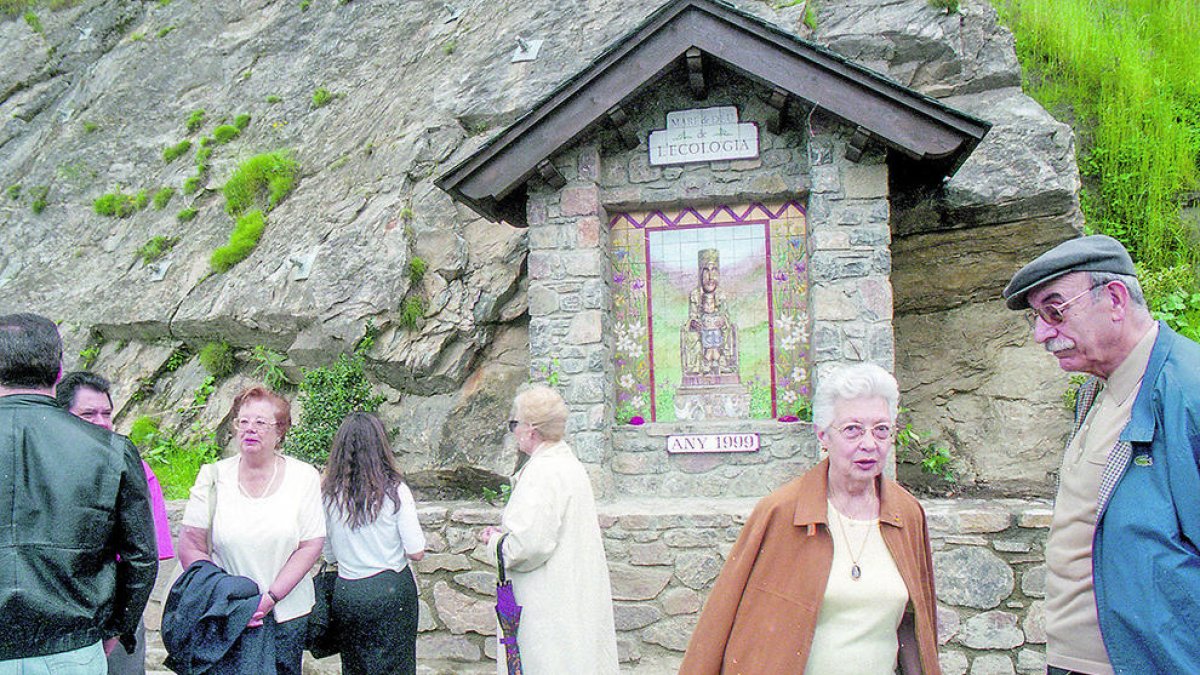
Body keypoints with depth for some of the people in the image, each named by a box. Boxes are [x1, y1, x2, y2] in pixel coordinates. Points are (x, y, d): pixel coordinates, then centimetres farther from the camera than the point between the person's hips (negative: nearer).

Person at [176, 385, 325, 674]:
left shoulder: (303, 477, -2)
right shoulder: (214, 477, 0)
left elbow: (311, 545, -5)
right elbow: (190, 548, -1)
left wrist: (269, 599, -12)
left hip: (286, 616, 0)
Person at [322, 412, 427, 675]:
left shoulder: (328, 494, -5)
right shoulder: (395, 491, -13)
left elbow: (328, 554, 4)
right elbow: (417, 553, -11)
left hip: (345, 592, 3)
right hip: (390, 591, -3)